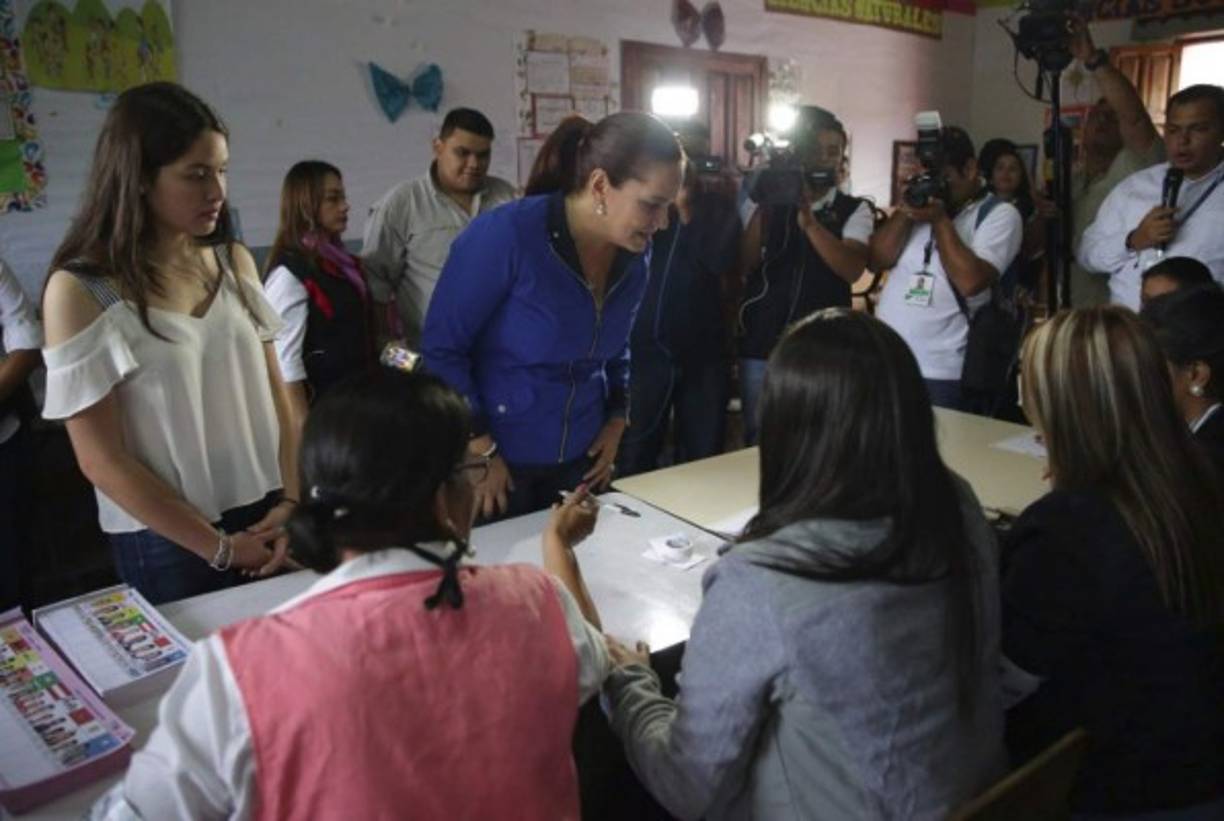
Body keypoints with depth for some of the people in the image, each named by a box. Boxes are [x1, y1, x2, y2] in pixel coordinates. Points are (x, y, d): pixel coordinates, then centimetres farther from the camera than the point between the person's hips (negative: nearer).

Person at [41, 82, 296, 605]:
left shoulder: (233, 261, 2)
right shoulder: (79, 290, -11)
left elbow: (274, 392, 4)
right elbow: (101, 460, -11)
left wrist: (293, 501, -6)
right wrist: (218, 547, -9)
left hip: (268, 517, 4)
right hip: (168, 544, -4)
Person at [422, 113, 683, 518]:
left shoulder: (634, 255, -3)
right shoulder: (506, 235, -21)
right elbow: (441, 348, -16)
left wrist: (616, 419, 5)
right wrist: (479, 450, -15)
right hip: (500, 459, -5)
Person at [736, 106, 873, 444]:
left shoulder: (854, 210, 3)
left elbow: (852, 270, -13)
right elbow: (744, 265, -3)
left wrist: (809, 221, -24)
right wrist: (763, 207, -12)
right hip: (761, 345, 1)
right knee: (758, 440, 9)